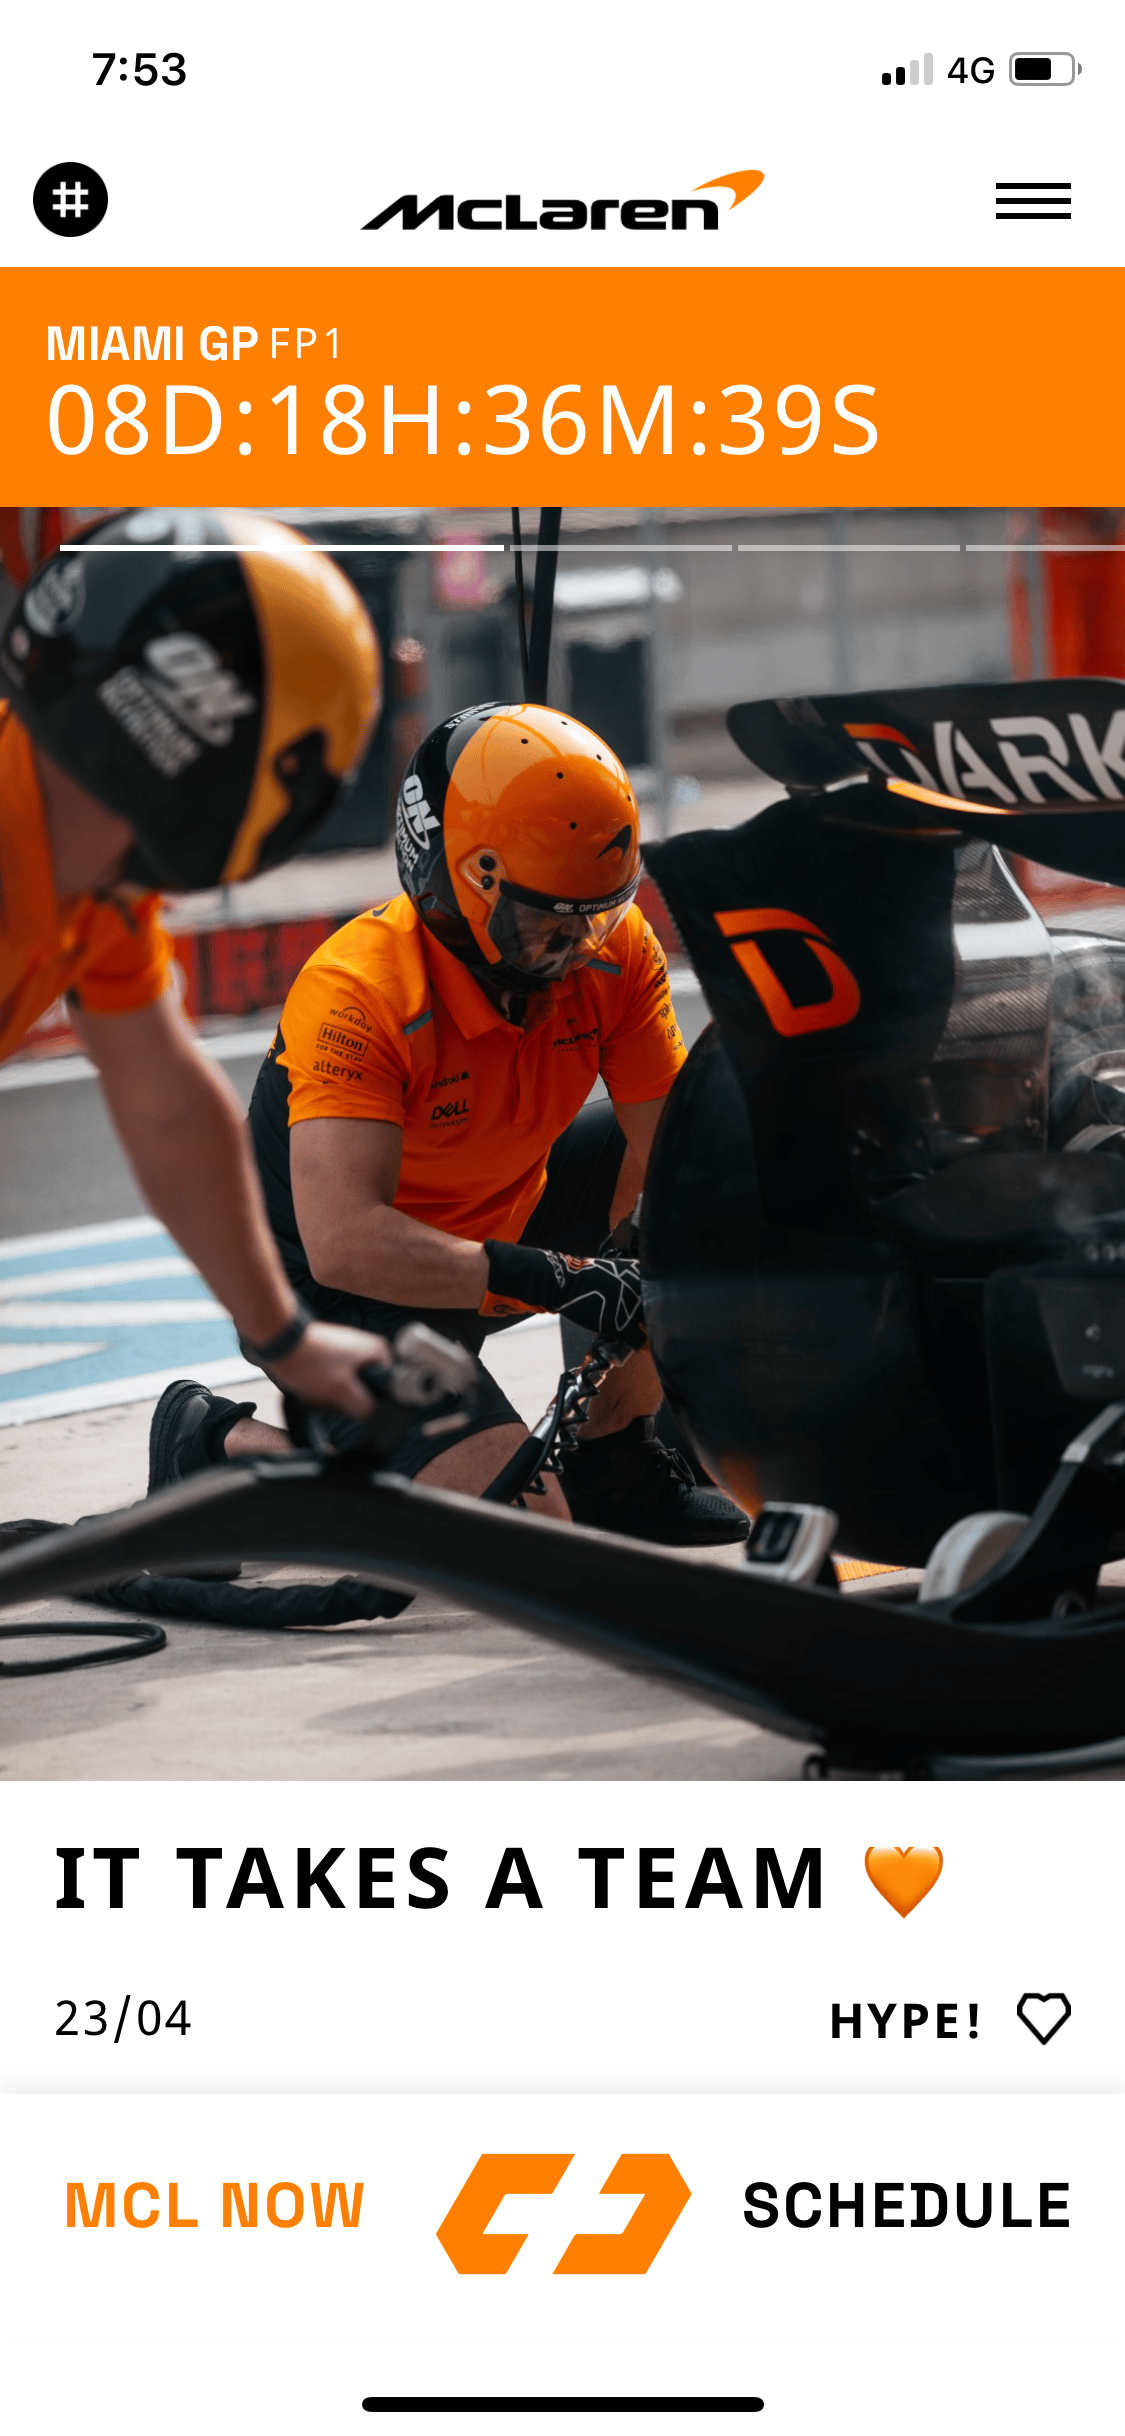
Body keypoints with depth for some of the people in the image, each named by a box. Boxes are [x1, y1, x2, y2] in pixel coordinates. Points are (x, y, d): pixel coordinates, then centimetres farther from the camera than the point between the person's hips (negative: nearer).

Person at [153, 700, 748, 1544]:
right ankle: (222, 1444, -1)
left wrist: (635, 1268, -27)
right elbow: (344, 1244, -40)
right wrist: (551, 1279, -43)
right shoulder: (357, 991, -33)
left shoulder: (614, 945, -14)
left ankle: (610, 1454, 12)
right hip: (349, 1289, -7)